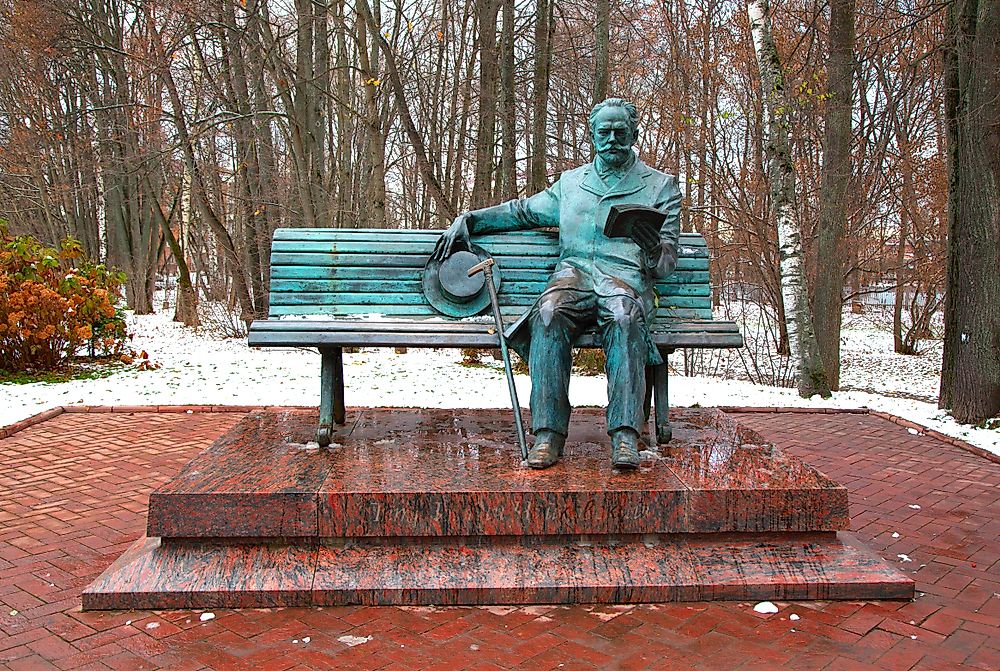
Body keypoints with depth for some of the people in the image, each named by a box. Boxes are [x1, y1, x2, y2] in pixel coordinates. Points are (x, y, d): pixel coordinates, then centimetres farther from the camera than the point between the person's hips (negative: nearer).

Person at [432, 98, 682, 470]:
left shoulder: (660, 185, 18)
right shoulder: (570, 182, 27)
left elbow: (666, 263, 11)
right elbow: (522, 210, 36)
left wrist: (654, 250, -14)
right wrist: (468, 219, 23)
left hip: (626, 275, -2)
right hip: (573, 271, 2)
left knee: (623, 318, -39)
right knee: (549, 314, -35)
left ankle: (625, 435, -42)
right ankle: (549, 432, -35)